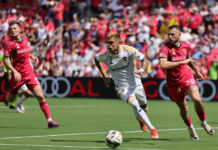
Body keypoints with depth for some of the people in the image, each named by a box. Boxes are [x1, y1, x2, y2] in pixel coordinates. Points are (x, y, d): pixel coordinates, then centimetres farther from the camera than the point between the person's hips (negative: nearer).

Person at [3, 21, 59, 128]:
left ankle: (49, 120, -7)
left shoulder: (25, 40, 8)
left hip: (29, 73, 4)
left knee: (40, 96, -7)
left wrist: (31, 56, 9)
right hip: (18, 75, -4)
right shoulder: (11, 44, -10)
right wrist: (14, 71, -25)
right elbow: (5, 60, -13)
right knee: (9, 99, 7)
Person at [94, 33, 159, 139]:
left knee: (143, 106, 13)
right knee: (135, 105, -24)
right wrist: (104, 76, 11)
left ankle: (140, 118, 51)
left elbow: (145, 60, -11)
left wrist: (141, 69, -32)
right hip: (122, 87, -1)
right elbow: (96, 59, 12)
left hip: (135, 83, 1)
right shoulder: (105, 55, -13)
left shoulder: (128, 50, -17)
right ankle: (152, 129, -18)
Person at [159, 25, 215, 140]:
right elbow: (163, 65, -33)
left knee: (197, 99, -20)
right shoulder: (165, 47, -17)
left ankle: (203, 122, 5)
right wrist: (181, 62, -32)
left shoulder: (185, 46, 0)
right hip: (173, 82, -2)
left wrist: (196, 71, 32)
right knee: (183, 108, 7)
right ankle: (190, 128, 35)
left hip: (187, 77, 2)